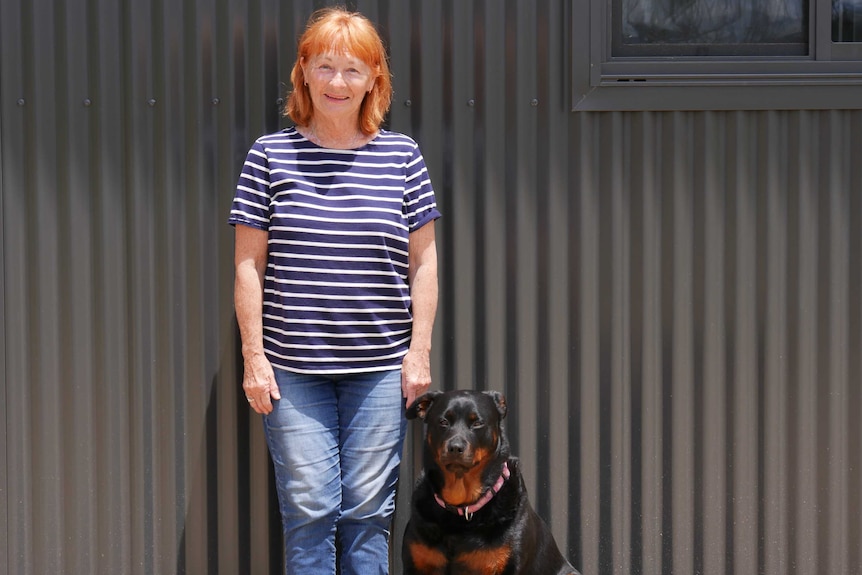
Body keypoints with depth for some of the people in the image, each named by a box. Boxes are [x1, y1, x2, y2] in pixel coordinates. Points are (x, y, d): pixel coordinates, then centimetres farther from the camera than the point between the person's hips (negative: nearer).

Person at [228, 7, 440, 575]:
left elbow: (423, 262, 8)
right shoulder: (270, 155, 2)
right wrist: (253, 356, -3)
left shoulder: (402, 156, 6)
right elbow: (249, 265, 2)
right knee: (309, 508, -2)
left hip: (381, 367, 1)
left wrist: (420, 349, 2)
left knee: (368, 510, 3)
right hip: (293, 367, -1)